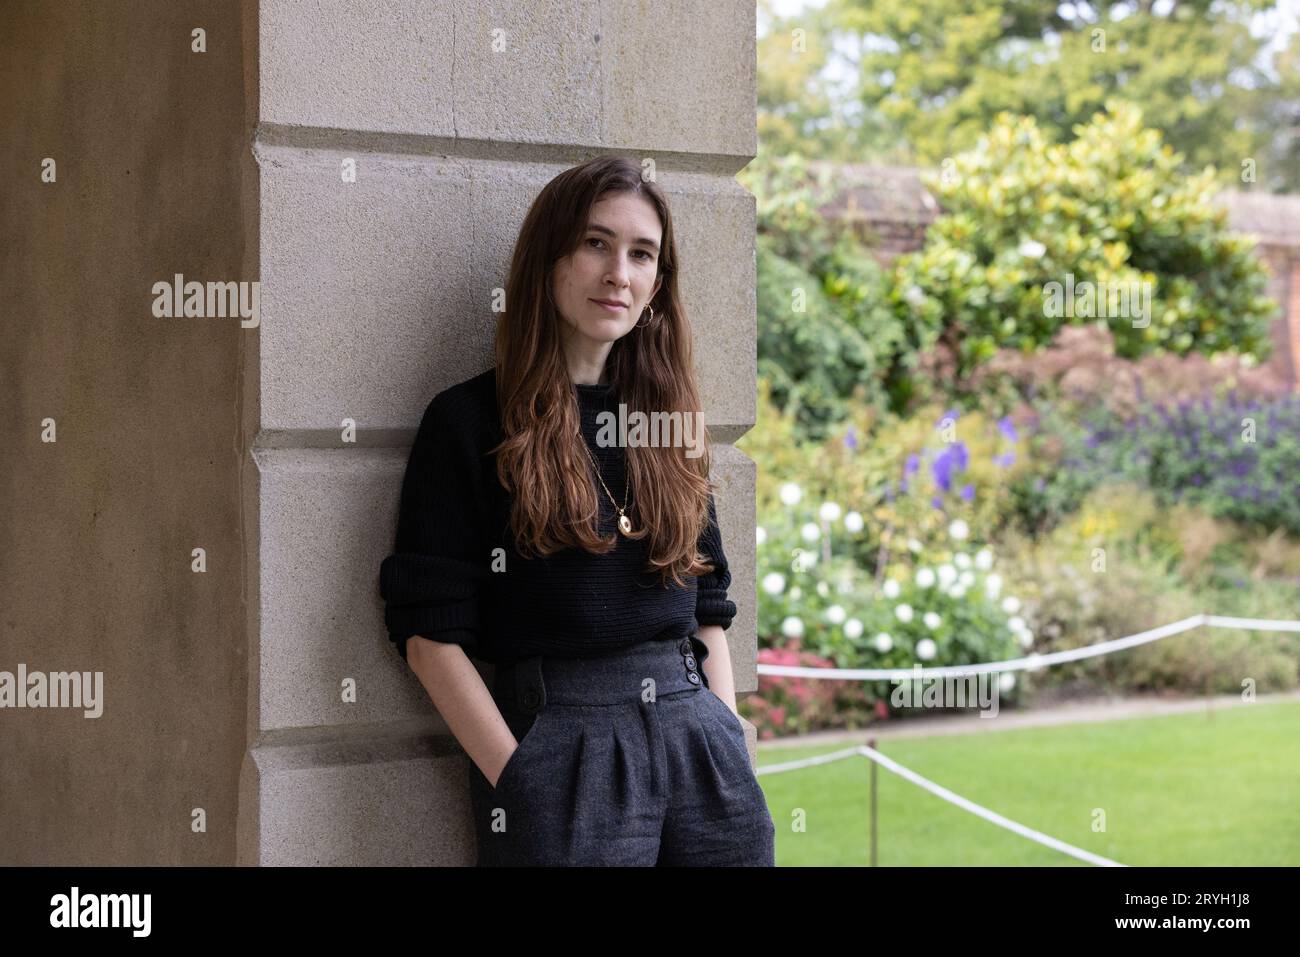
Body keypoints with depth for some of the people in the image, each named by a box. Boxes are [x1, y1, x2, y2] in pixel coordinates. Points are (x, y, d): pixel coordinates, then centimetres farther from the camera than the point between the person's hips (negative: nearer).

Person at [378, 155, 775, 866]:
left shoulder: (670, 421, 13)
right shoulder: (471, 422, -2)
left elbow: (707, 609, 15)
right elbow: (431, 630, -7)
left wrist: (730, 750, 4)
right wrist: (523, 779, -13)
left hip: (696, 732, 5)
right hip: (560, 739, -4)